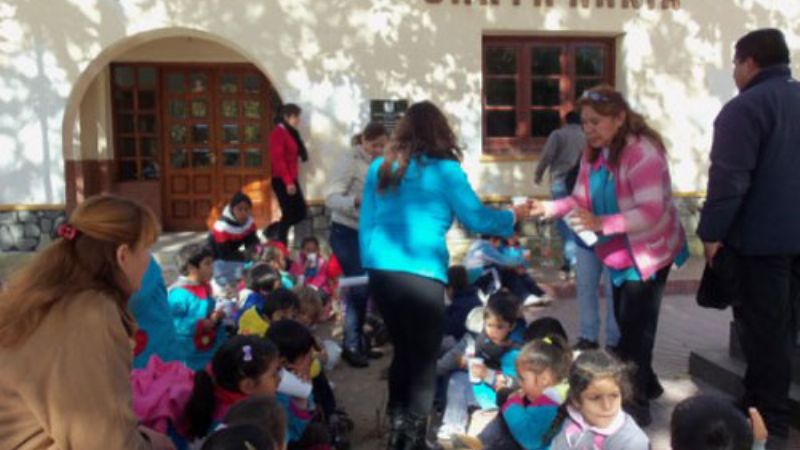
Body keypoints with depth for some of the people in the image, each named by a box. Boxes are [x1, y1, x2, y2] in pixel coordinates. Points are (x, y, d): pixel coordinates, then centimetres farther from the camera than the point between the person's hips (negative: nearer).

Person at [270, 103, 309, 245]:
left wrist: (293, 180, 9)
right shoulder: (278, 133, -12)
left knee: (301, 212, 10)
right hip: (282, 180, -9)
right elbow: (277, 159, -19)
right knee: (289, 213, -5)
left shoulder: (290, 133, 17)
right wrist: (288, 181, -22)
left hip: (291, 179, 9)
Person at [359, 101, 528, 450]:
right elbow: (476, 219, 4)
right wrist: (513, 216, 21)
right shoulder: (445, 170, -2)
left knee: (402, 350, 21)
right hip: (421, 275, -5)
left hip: (380, 271, 5)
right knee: (424, 359, 8)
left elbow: (366, 224, 13)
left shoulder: (380, 168, 11)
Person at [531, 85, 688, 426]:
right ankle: (646, 383, 41)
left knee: (636, 329, -4)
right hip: (619, 255, 8)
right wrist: (549, 208, -18)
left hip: (650, 253, -8)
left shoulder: (643, 152, -26)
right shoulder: (594, 153, -1)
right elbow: (581, 199, 0)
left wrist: (601, 224, -42)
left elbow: (650, 212, -32)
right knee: (626, 324, 20)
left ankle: (636, 403, 10)